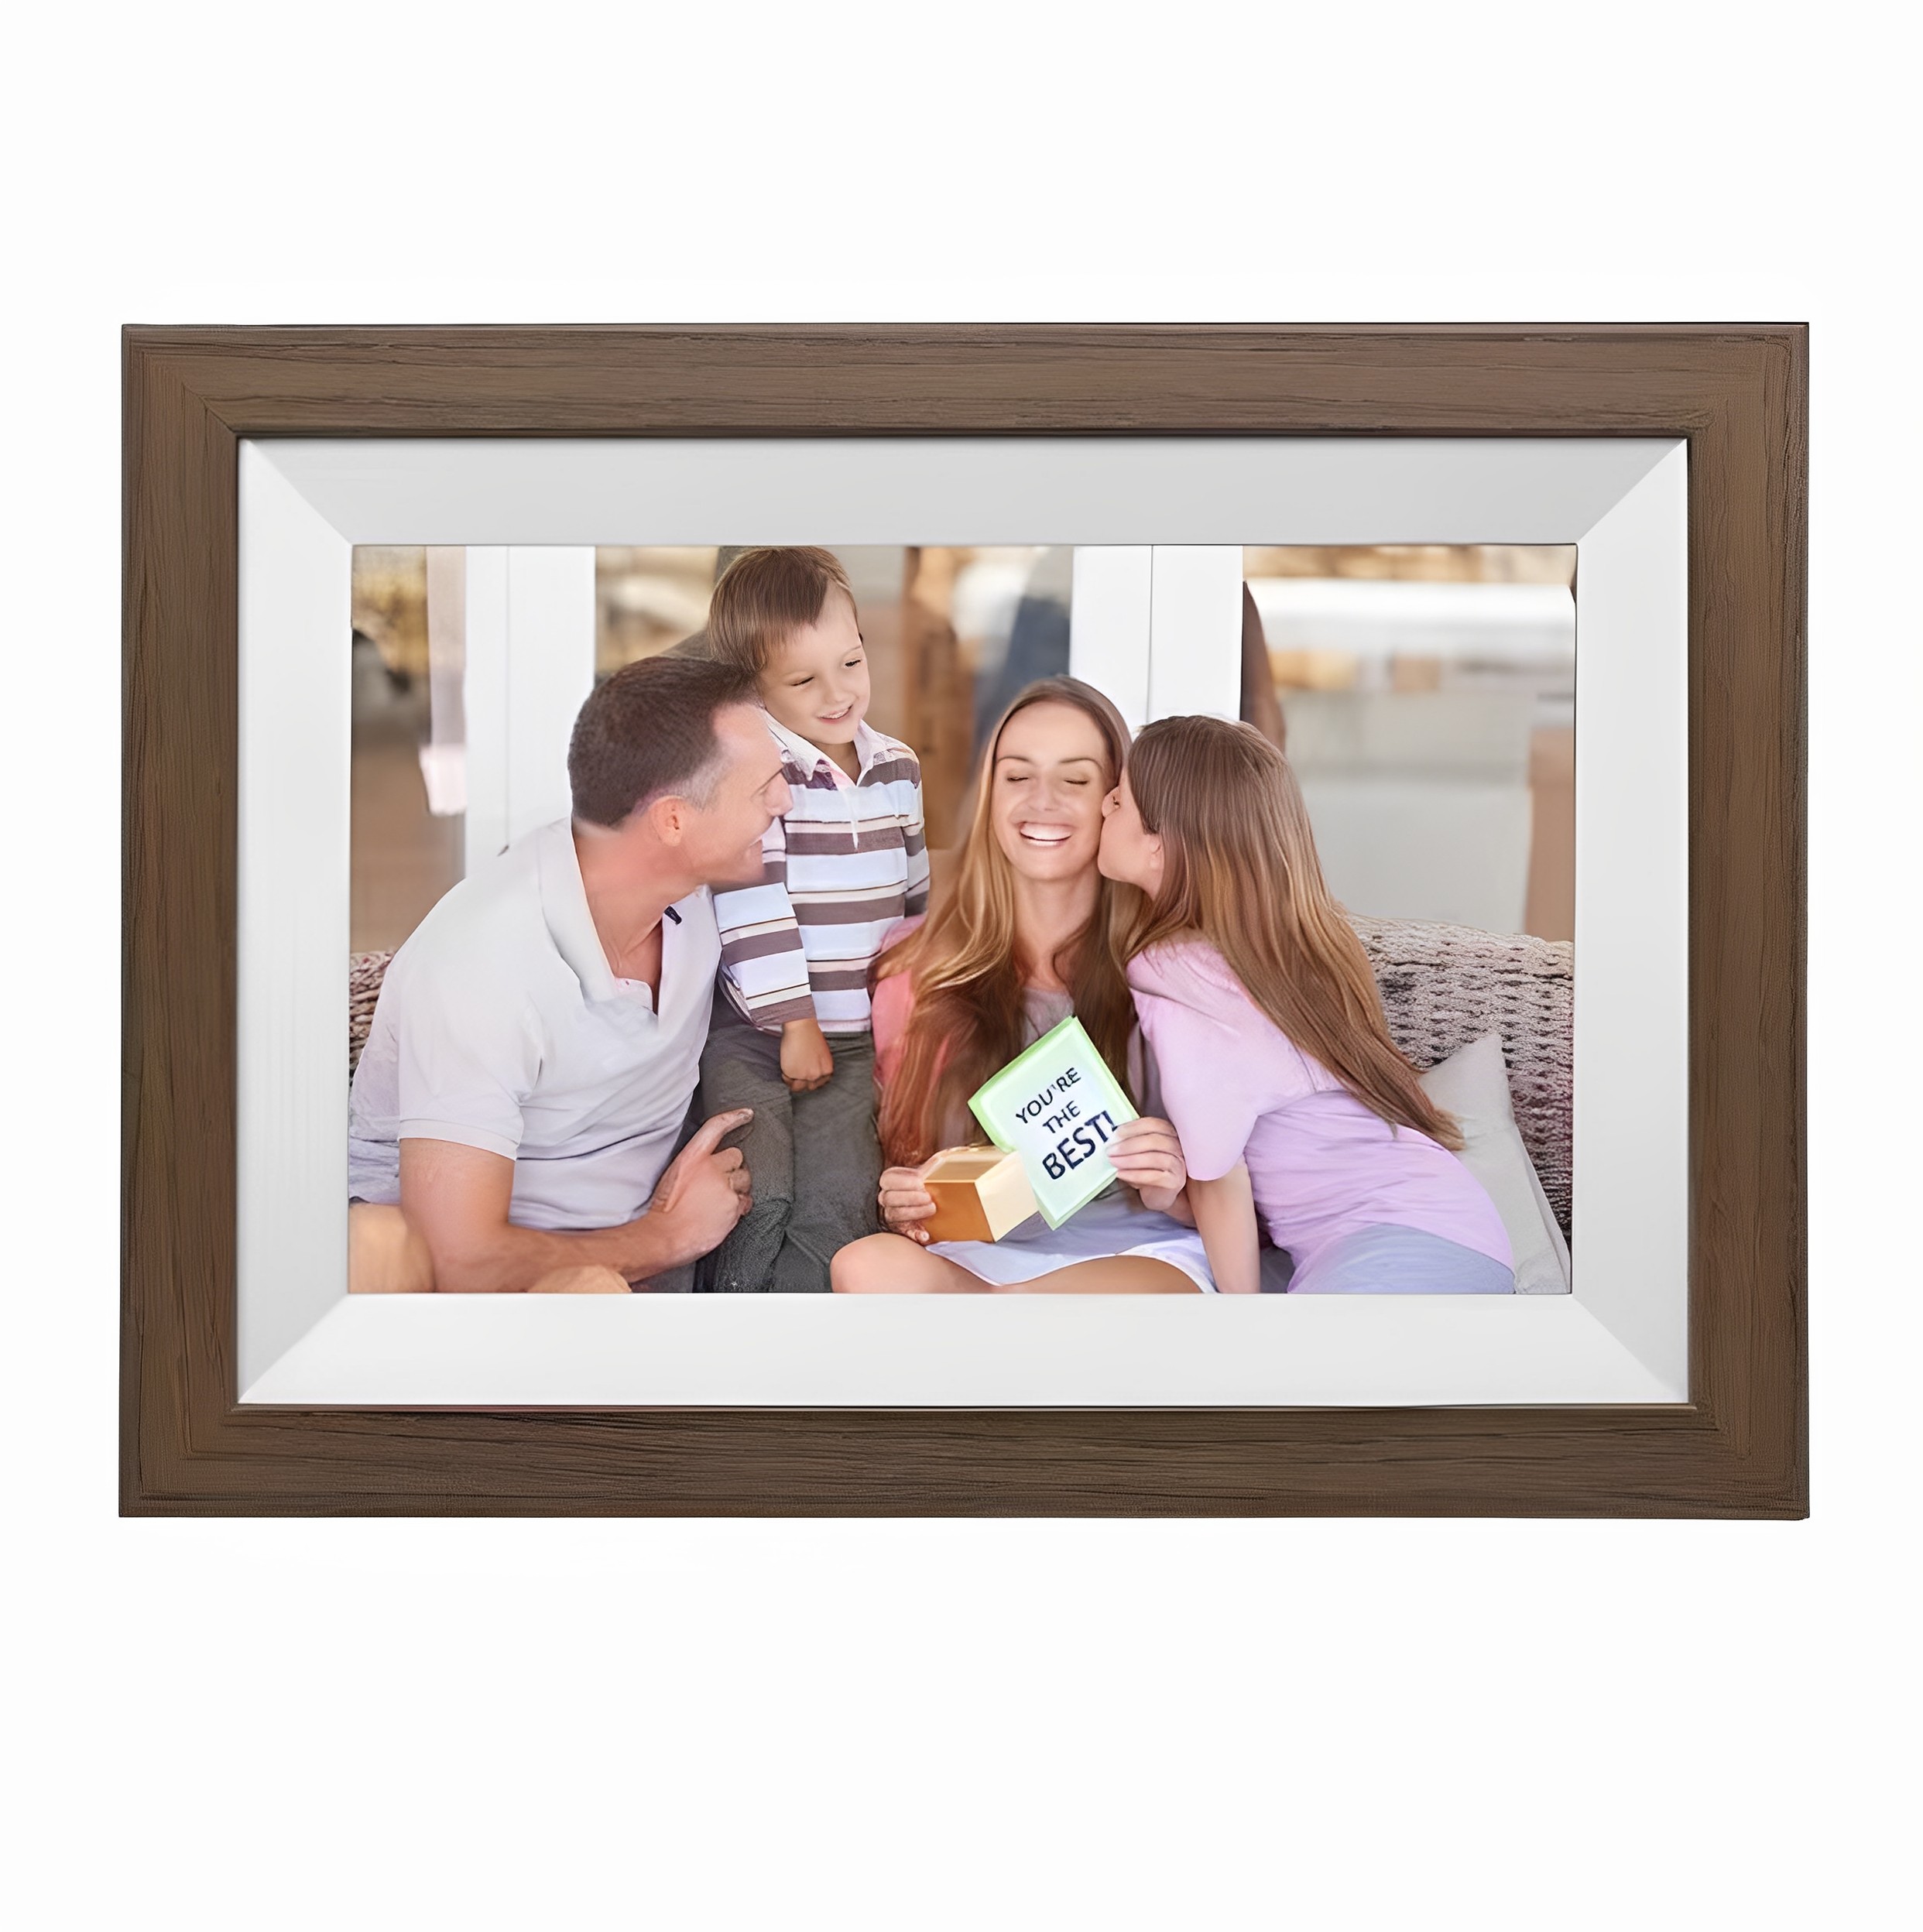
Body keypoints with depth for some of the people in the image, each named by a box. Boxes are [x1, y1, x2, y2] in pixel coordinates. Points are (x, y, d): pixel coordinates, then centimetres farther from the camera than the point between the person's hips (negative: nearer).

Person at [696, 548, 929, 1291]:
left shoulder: (898, 767, 10)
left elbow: (916, 890, 22)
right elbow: (752, 902, -14)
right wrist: (794, 1024, -14)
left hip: (854, 1035, 4)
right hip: (752, 1026, -4)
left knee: (838, 1200, -14)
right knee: (759, 1190, -20)